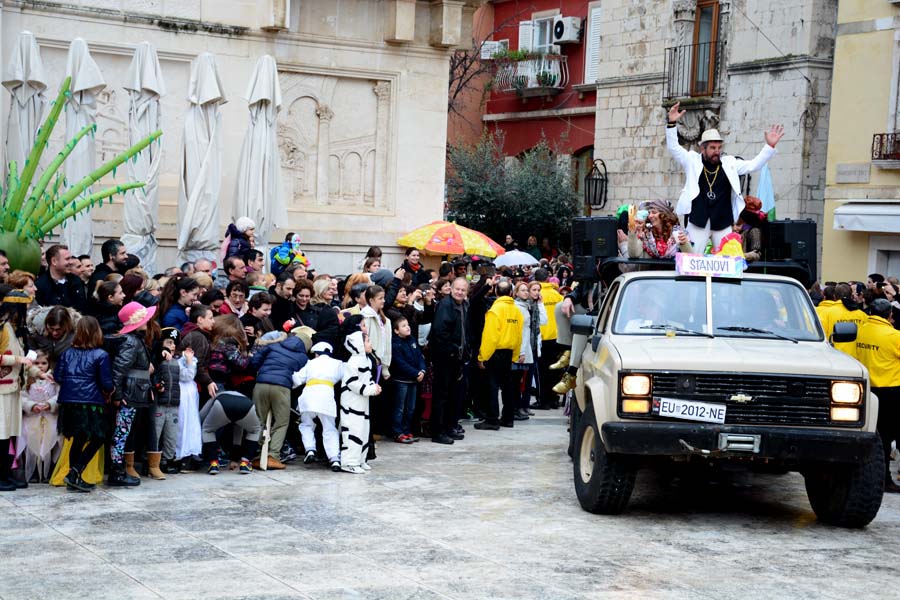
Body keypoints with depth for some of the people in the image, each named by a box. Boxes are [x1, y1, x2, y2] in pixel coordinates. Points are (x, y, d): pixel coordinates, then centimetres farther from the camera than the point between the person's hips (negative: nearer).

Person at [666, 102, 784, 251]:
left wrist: (769, 146, -1)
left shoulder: (729, 163, 9)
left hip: (723, 222, 2)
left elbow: (754, 165, 10)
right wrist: (672, 123, -15)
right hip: (698, 221, -2)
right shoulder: (692, 161, 4)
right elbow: (673, 148, -3)